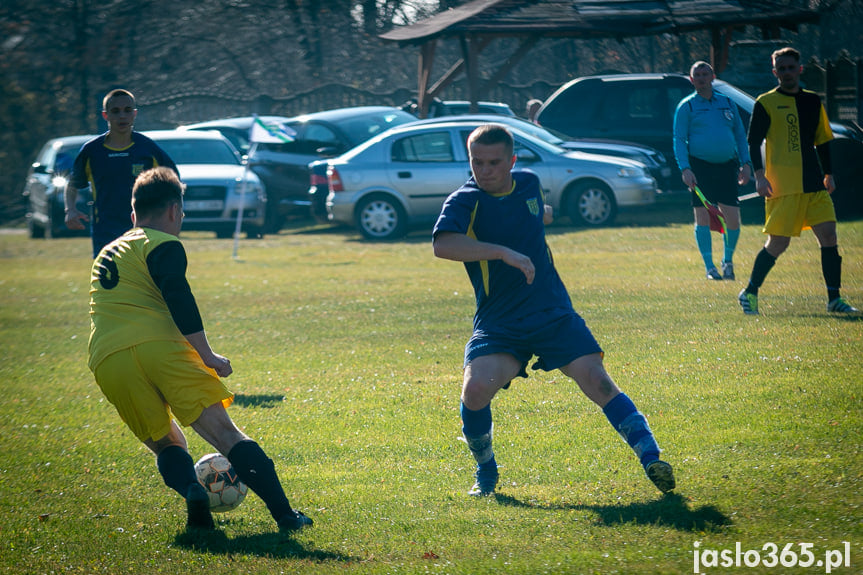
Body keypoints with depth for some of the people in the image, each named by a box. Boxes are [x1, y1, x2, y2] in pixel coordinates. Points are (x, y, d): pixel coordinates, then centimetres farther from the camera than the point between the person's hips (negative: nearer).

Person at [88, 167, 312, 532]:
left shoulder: (107, 253, 32)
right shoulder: (163, 245, 8)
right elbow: (178, 299, -8)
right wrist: (208, 357, -9)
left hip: (107, 363, 6)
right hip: (159, 346, -6)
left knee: (166, 443, 18)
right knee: (224, 432, -8)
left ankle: (191, 491, -14)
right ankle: (284, 514, -17)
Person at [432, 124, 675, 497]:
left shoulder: (529, 184, 7)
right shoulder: (465, 201, -9)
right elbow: (443, 245, -31)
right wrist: (504, 253, -35)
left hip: (553, 313, 3)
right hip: (498, 323, -3)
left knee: (597, 382, -14)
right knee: (475, 389, -24)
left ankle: (652, 459, -9)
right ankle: (486, 473, 2)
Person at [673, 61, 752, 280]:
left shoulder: (728, 103, 15)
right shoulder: (686, 106, 4)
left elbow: (740, 136, 19)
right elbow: (679, 140, 0)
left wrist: (745, 163, 6)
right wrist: (685, 169, -13)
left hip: (727, 166, 3)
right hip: (699, 166, -3)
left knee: (733, 218, -3)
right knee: (702, 217, -5)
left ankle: (728, 260, 19)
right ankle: (709, 267, 3)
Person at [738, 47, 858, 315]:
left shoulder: (813, 101, 14)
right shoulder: (766, 103, 0)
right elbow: (753, 142, -3)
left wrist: (828, 174, 15)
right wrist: (760, 175, -14)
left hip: (813, 184, 5)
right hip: (782, 186, -5)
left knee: (829, 236, -5)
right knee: (778, 243, -5)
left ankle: (834, 299, 0)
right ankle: (749, 293, 12)